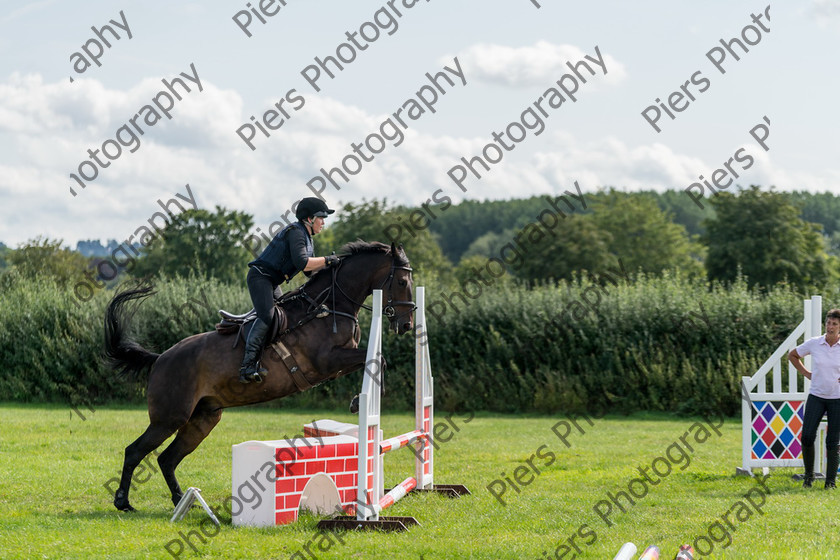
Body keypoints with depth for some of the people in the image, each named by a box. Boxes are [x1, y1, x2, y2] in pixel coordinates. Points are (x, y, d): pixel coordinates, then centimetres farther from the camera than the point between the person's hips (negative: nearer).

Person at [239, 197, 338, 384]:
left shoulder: (306, 238, 19)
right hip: (260, 276, -11)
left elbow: (310, 270, 19)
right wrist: (326, 260, -18)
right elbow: (302, 263, -27)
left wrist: (329, 264, 5)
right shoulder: (296, 232, -14)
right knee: (267, 316, -26)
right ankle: (247, 366, -33)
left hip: (272, 283, 11)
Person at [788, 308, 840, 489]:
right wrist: (806, 373, 6)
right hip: (816, 397, 1)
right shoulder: (813, 343, -3)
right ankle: (809, 475, 12)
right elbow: (792, 355, 15)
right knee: (807, 437, -9)